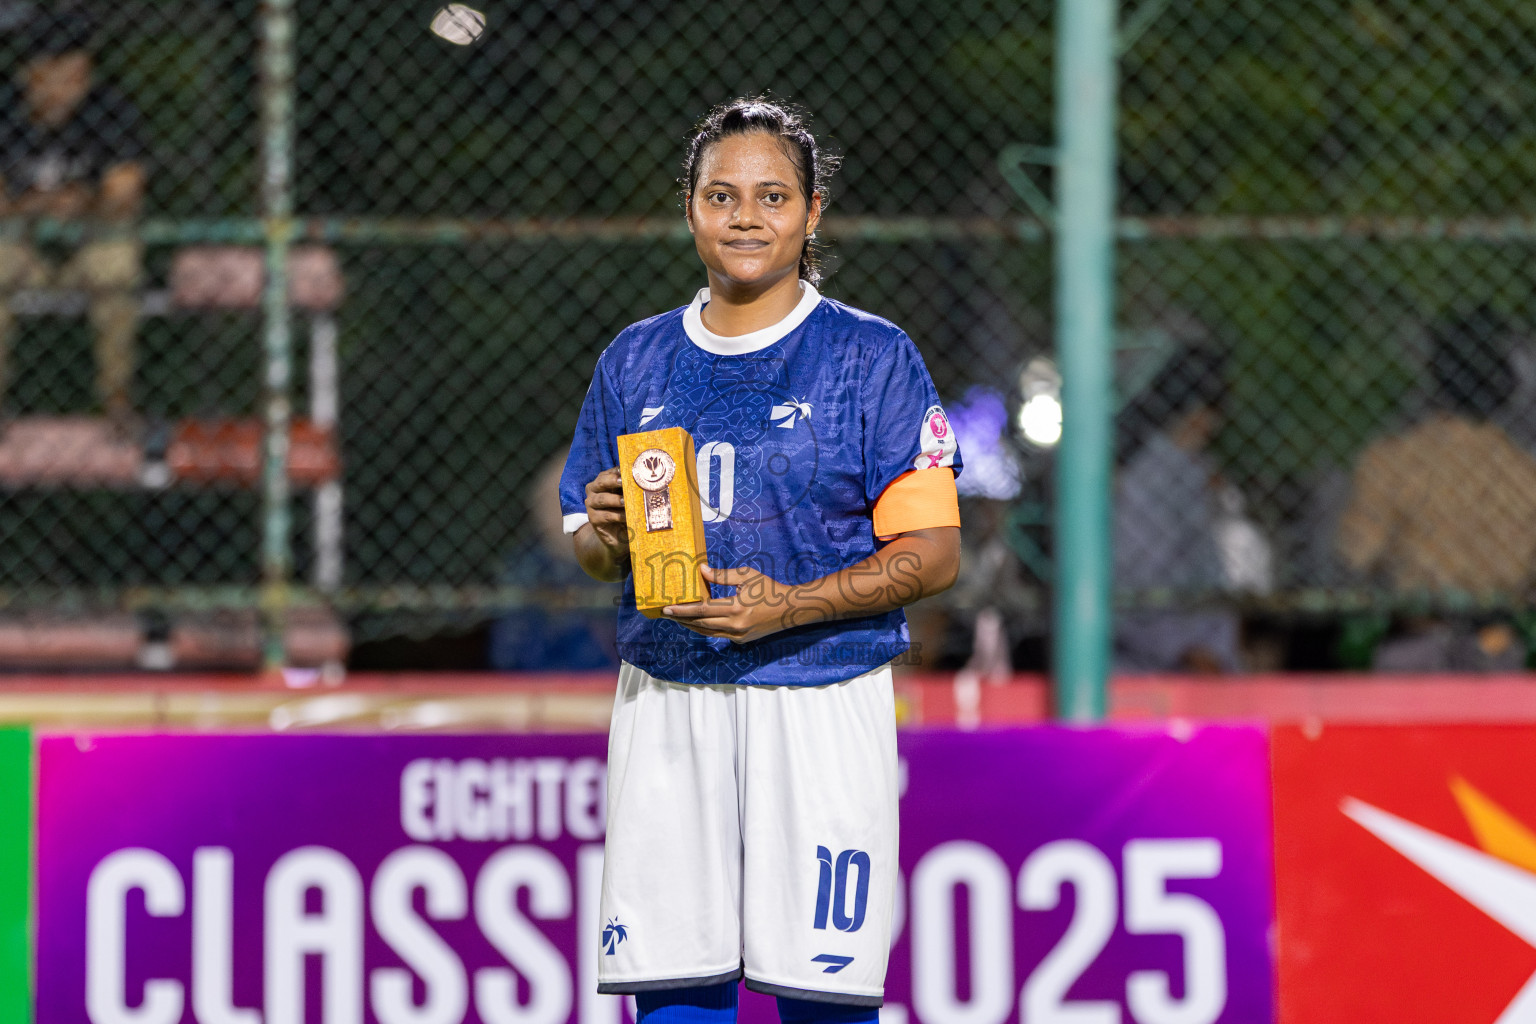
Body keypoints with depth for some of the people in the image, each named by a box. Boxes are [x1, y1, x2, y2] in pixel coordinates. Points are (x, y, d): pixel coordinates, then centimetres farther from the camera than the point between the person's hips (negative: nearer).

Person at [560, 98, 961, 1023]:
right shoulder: (637, 362, 12)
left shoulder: (874, 357, 0)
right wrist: (608, 536, -7)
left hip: (821, 702, -3)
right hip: (667, 702, 3)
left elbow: (935, 555, -4)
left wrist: (790, 607, -18)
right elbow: (593, 553, 18)